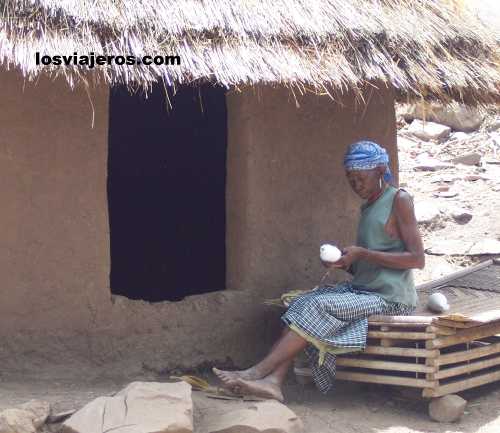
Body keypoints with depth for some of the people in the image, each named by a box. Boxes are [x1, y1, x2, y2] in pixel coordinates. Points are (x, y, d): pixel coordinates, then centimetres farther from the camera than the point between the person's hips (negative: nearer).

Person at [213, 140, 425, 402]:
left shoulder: (399, 200, -6)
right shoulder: (367, 207, 18)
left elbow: (417, 259, -15)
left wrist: (362, 254, -18)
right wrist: (342, 260, -2)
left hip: (389, 298, -8)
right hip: (363, 291, 8)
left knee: (318, 307, -24)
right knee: (303, 303, -13)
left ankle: (256, 372, -25)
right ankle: (273, 381, -27)